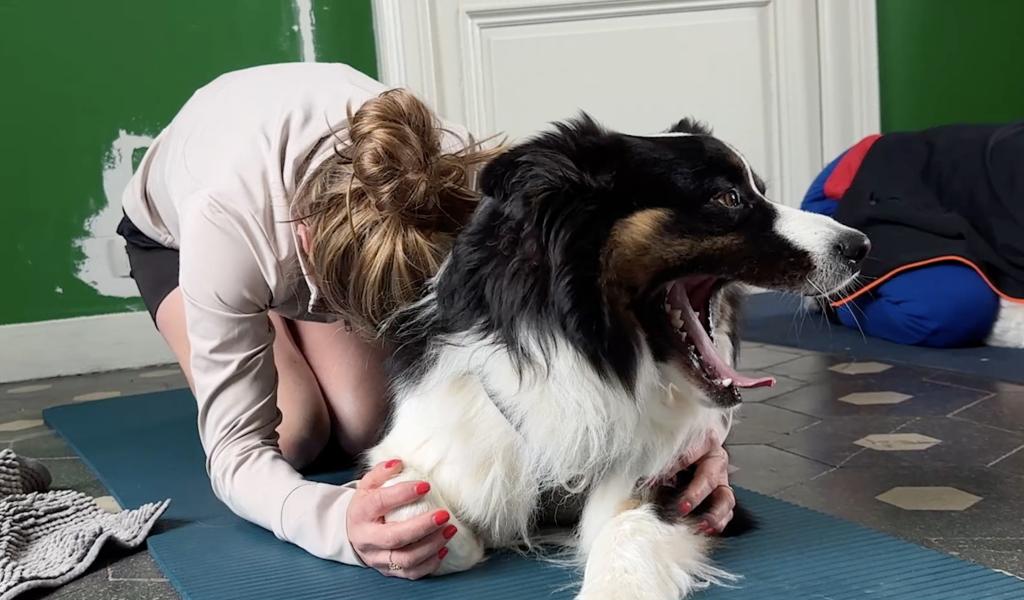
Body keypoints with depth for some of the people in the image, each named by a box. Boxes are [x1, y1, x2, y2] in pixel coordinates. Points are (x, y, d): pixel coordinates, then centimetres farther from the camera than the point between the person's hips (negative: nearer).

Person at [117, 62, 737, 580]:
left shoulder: (458, 184, -41)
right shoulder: (223, 223, -47)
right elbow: (237, 450, -42)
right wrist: (338, 522, -65)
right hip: (171, 230, -2)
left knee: (369, 426, -11)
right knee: (293, 435, -19)